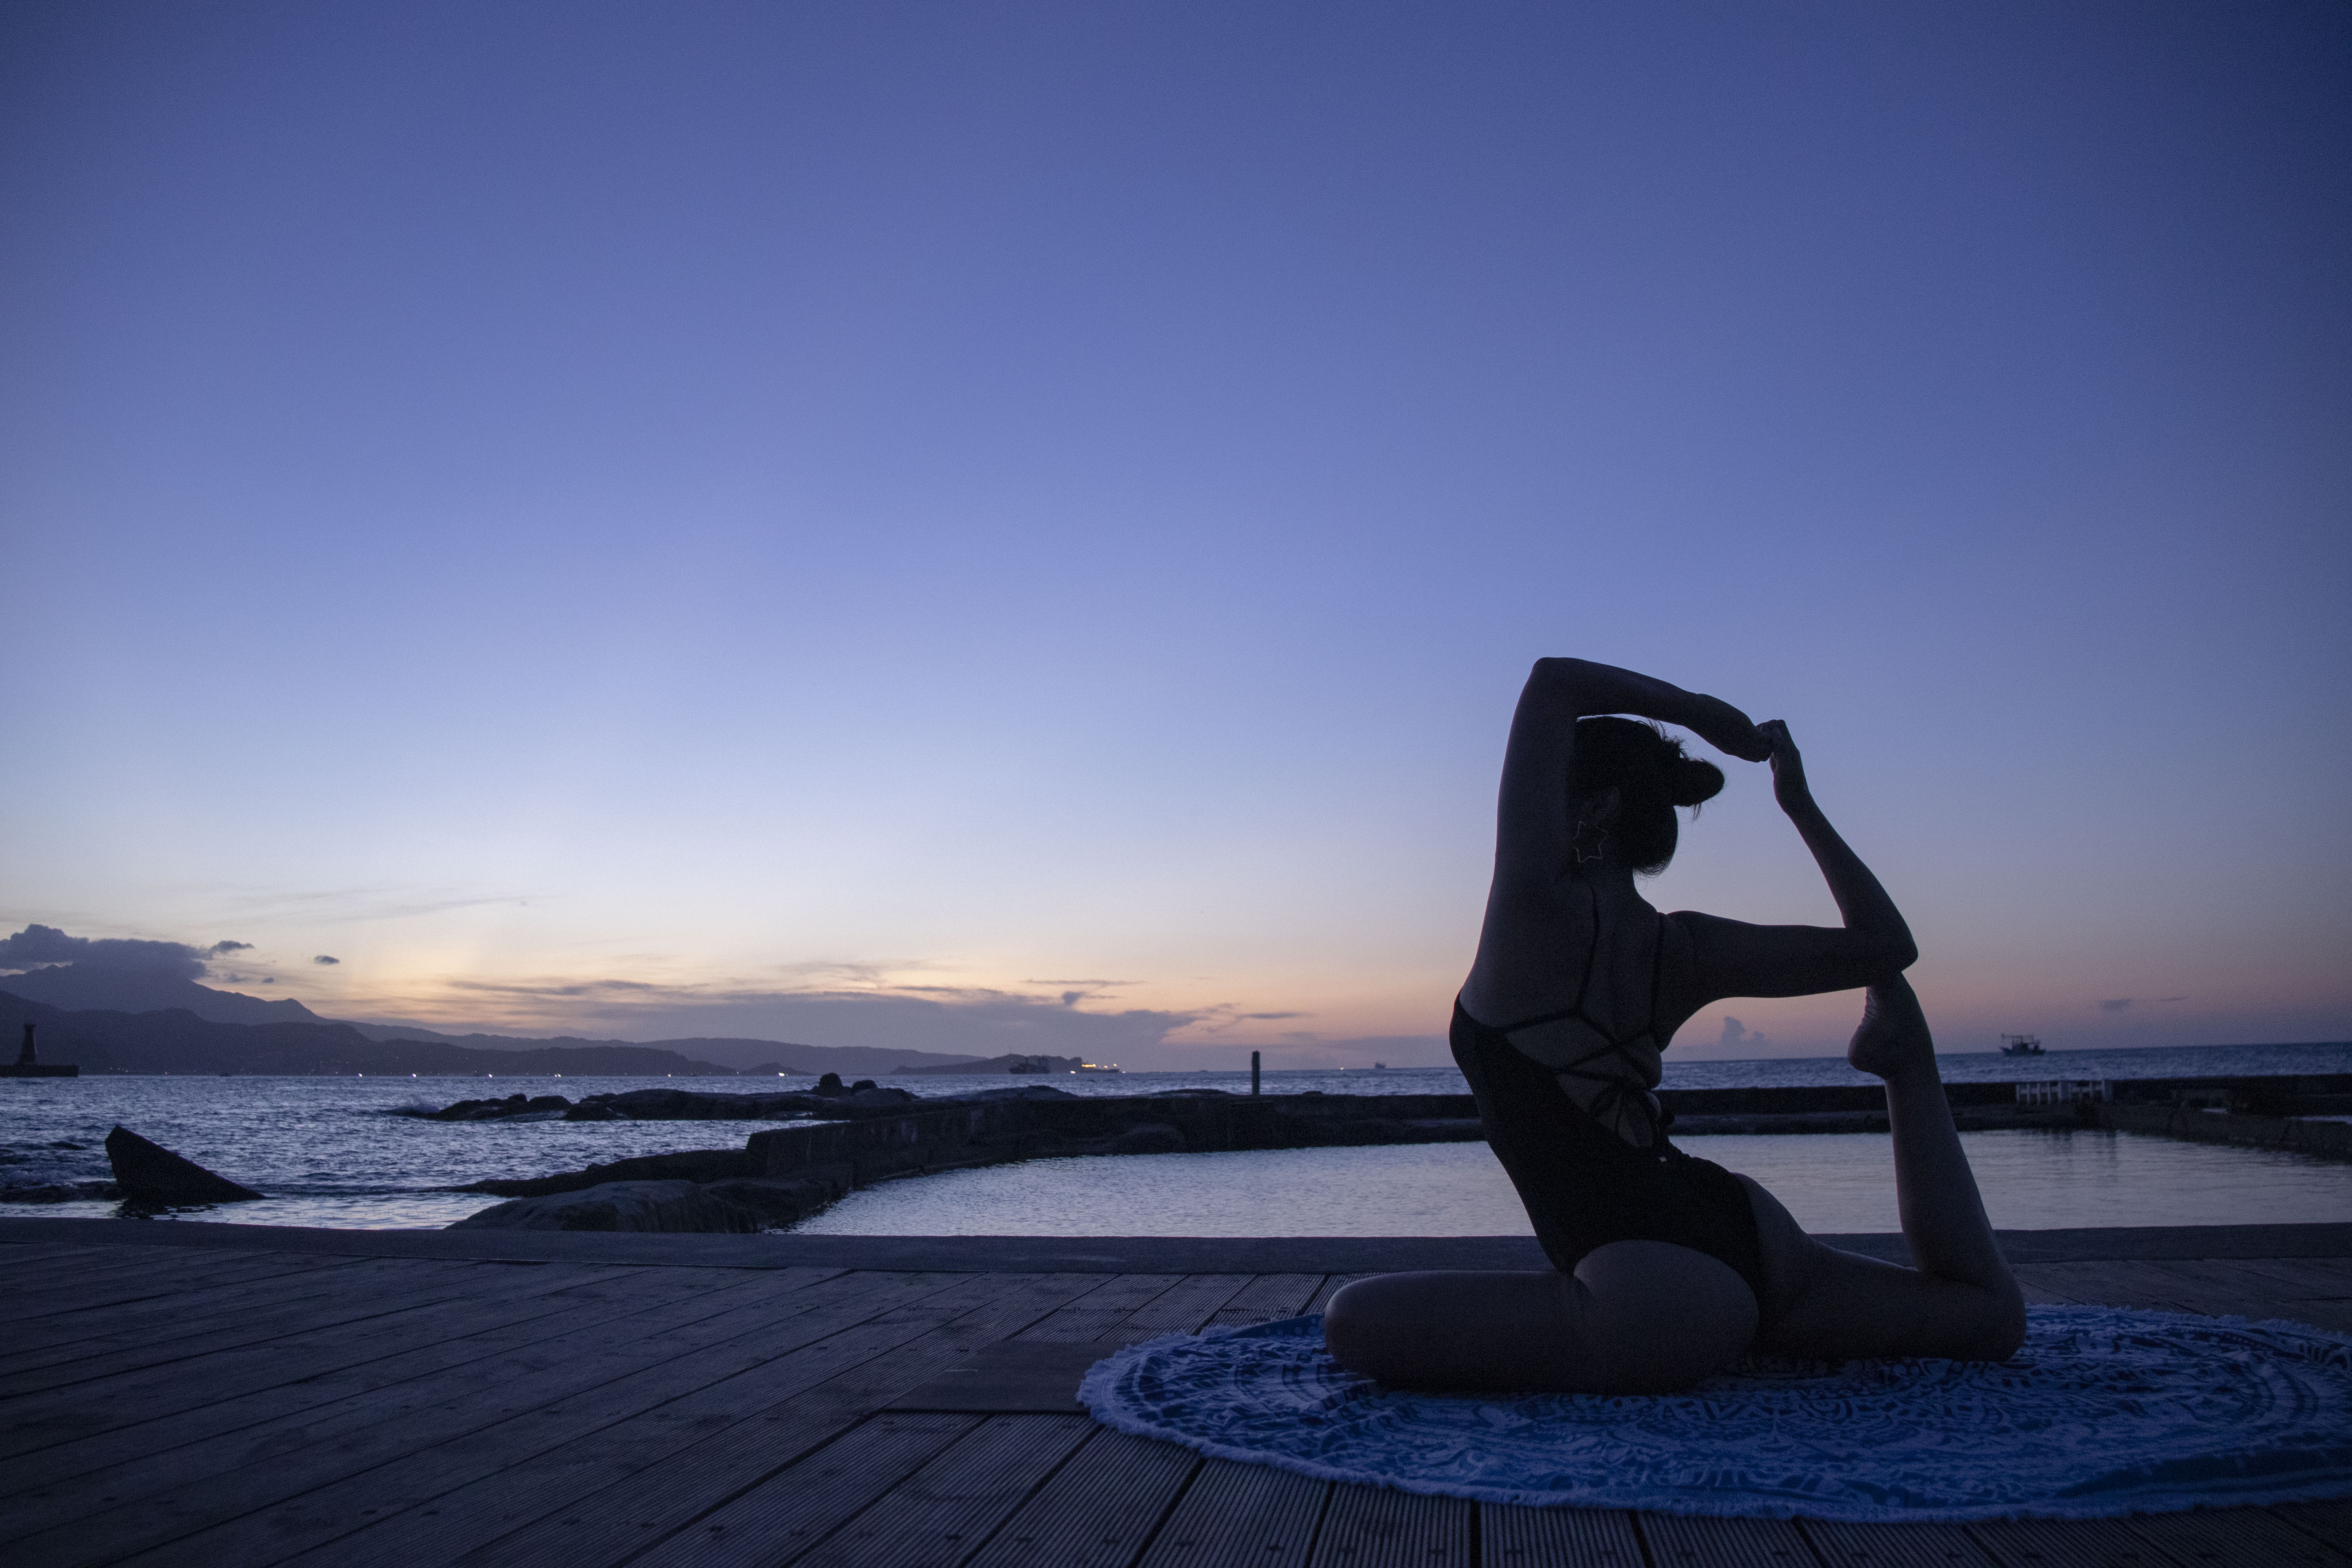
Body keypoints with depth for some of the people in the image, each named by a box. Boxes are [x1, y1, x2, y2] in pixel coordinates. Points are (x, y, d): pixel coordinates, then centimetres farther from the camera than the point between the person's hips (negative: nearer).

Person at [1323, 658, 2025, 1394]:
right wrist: (1803, 807, 16)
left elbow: (1553, 680, -8)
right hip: (1746, 1239, 8)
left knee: (1353, 1319, -6)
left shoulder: (1537, 907, -13)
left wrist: (1708, 714, 3)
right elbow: (1887, 945, 14)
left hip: (1662, 1300, -8)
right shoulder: (1685, 948, 5)